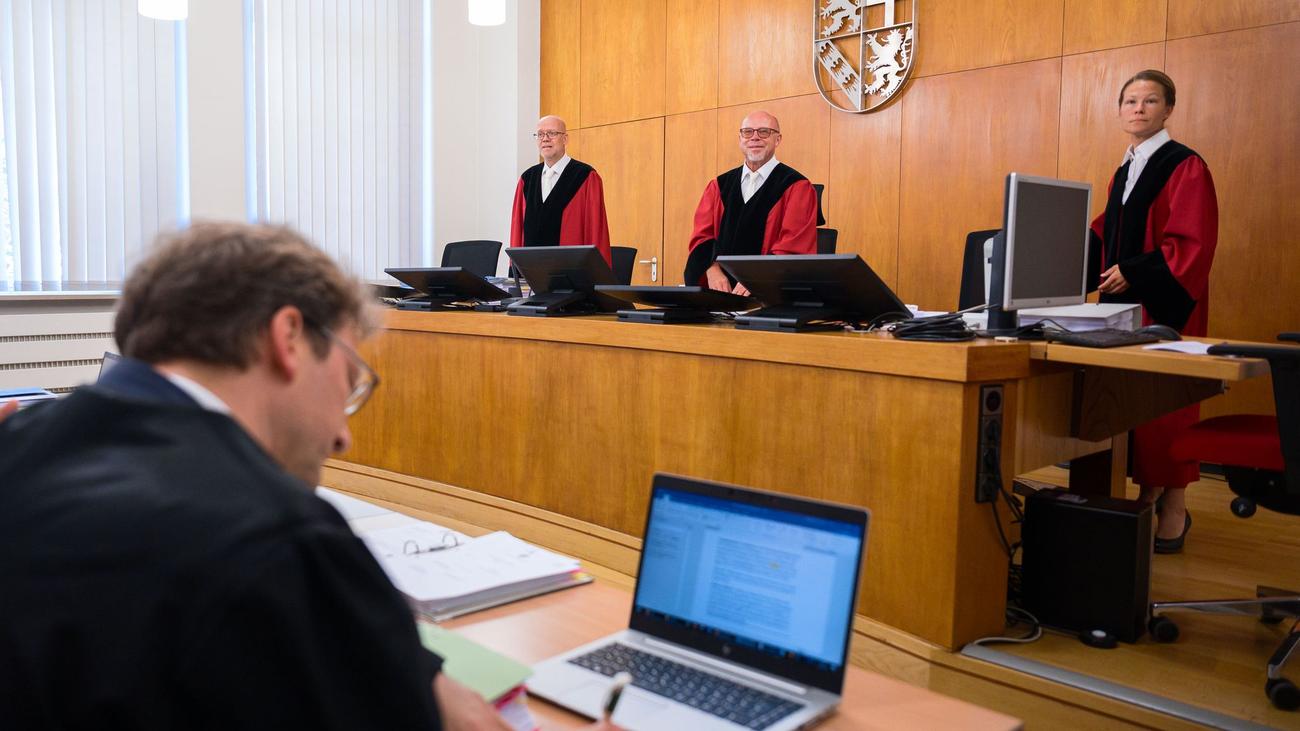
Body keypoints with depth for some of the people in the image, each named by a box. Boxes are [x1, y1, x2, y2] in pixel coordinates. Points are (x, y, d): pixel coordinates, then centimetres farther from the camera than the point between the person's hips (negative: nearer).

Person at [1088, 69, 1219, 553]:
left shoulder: (1185, 166, -8)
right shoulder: (1125, 172, 16)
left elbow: (1193, 242, -15)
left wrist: (1133, 273, -19)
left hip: (1164, 304, -7)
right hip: (1124, 301, 7)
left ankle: (1173, 510, 8)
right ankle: (1147, 495, 18)